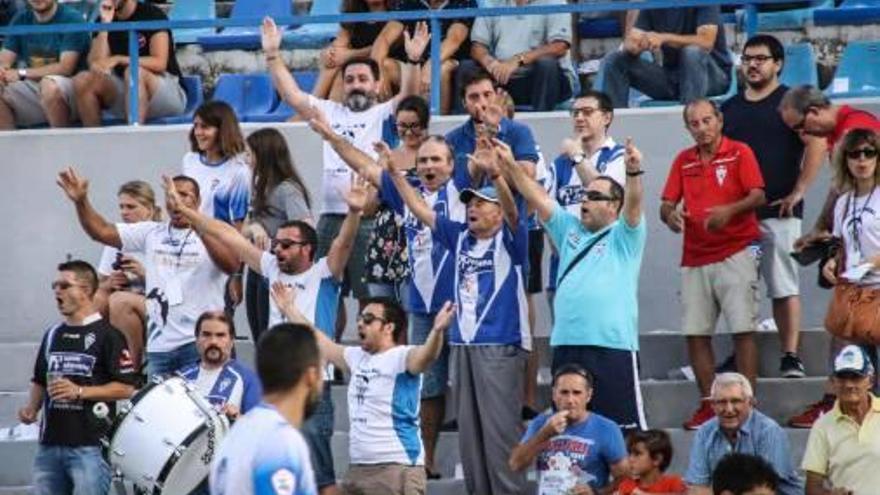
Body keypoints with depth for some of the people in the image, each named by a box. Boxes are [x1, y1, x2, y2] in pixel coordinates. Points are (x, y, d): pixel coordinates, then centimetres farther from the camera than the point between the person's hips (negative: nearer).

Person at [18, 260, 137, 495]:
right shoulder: (52, 335, 17)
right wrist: (31, 407, 5)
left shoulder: (107, 334, -5)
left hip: (89, 445, -7)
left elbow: (126, 388, -10)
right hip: (50, 443, 7)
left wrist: (79, 392, -18)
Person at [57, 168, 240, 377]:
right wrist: (81, 201, -9)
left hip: (200, 343, -4)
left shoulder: (210, 235, -3)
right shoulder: (151, 233, 11)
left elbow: (231, 265, -24)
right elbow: (101, 231, 8)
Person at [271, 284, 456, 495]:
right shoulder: (357, 358, 14)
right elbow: (320, 342, 27)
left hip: (398, 469, -9)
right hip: (357, 469, 9)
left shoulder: (402, 358, -10)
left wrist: (437, 331, -52)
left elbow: (426, 355, -31)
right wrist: (288, 309, 33)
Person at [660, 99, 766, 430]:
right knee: (695, 333, 1)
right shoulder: (684, 161, 13)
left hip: (735, 251, -5)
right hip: (695, 257, 5)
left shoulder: (739, 153, 1)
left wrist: (730, 210, -26)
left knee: (743, 329, -8)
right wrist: (670, 215, -13)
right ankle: (708, 405, 9)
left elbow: (757, 196, -8)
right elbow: (667, 203, 11)